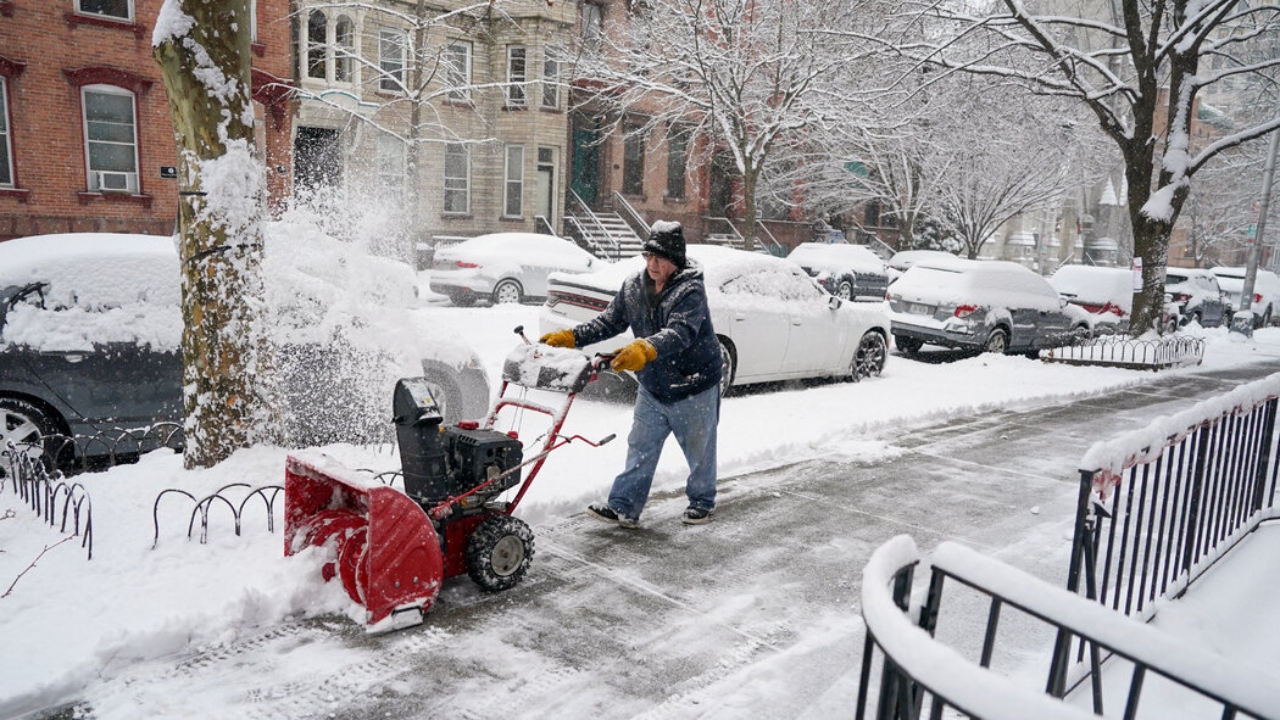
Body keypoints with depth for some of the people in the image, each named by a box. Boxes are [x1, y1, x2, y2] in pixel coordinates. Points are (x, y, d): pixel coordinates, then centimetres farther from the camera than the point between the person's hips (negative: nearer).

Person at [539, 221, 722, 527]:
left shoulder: (690, 290, -23)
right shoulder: (634, 286, -2)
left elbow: (680, 333, -38)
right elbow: (610, 321, 6)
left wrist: (643, 349, -54)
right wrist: (570, 337, -5)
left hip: (694, 389, -5)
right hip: (652, 388, 5)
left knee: (699, 451, 13)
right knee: (639, 448, 7)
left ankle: (702, 502, 34)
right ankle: (624, 507, 14)